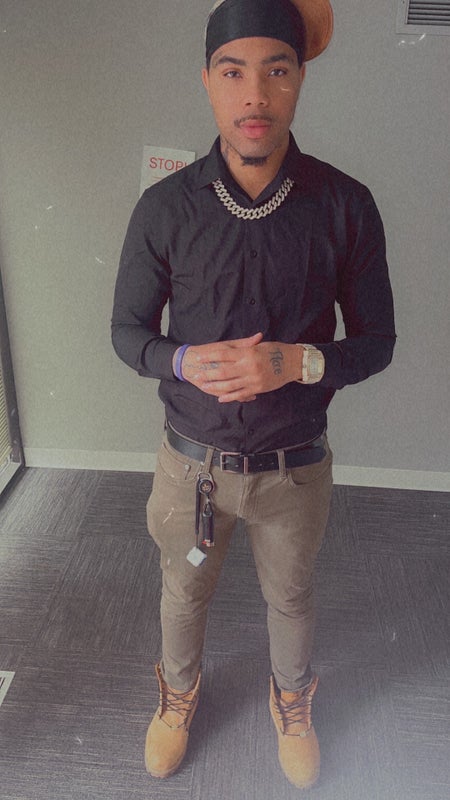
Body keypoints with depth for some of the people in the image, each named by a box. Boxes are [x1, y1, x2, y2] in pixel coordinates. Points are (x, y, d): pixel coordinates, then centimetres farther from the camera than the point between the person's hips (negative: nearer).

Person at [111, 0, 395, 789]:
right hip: (191, 460, 1)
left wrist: (296, 361, -26)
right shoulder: (164, 207, -12)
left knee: (290, 597, 24)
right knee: (183, 591, 24)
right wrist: (186, 361, -24)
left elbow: (375, 342, -6)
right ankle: (179, 692, 57)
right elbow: (127, 331, -3)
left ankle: (291, 704, 57)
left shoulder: (346, 206, -13)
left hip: (295, 465, 0)